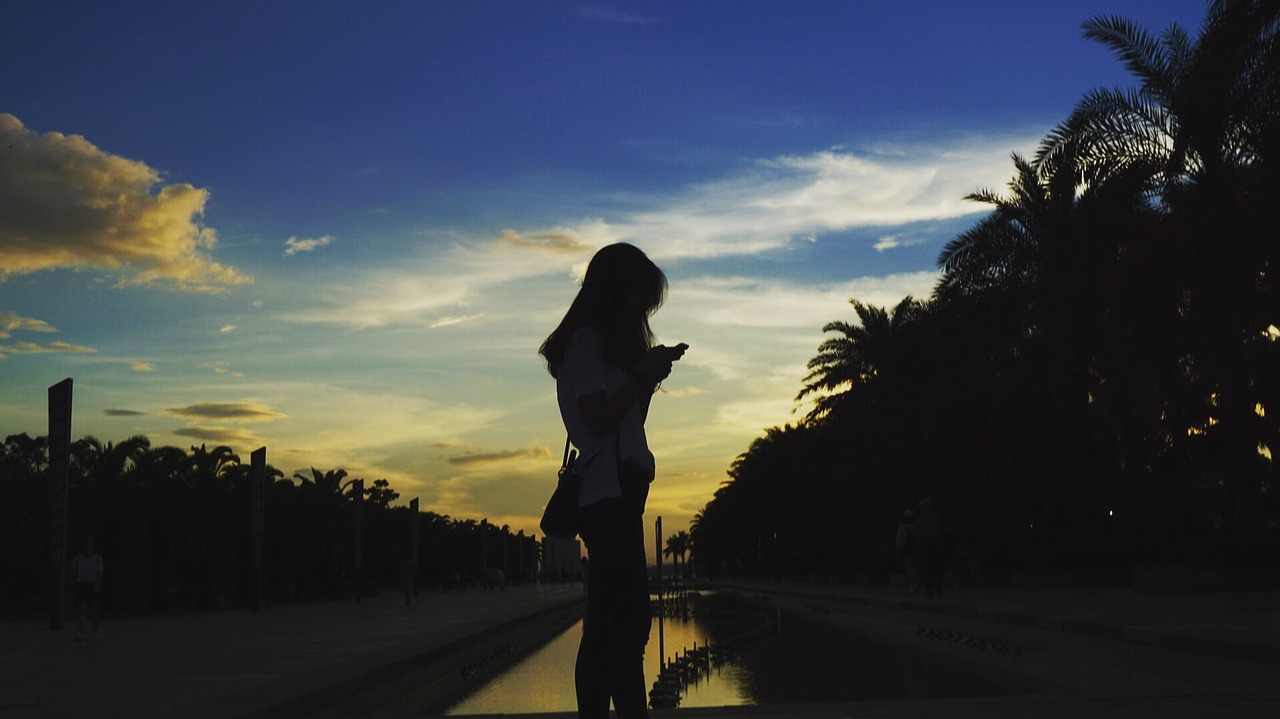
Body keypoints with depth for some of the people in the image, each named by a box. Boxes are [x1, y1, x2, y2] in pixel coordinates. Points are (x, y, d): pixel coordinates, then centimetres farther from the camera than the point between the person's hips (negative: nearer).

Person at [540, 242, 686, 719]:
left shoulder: (604, 341, 23)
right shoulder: (586, 340, -6)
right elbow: (600, 420, -14)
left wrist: (649, 376, 9)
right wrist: (643, 374, -9)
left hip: (613, 495, 10)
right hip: (610, 494, -10)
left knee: (605, 625, 7)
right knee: (628, 621, -15)